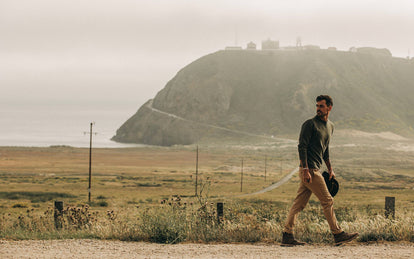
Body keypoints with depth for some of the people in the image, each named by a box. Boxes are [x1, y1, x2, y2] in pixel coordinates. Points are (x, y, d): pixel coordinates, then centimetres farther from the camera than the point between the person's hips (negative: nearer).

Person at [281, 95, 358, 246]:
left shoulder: (330, 126, 18)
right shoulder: (310, 124, -9)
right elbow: (302, 147, -14)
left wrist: (330, 170, 25)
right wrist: (305, 170, -21)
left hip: (315, 170, 8)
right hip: (309, 170, -8)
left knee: (299, 204, 6)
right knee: (327, 201, -4)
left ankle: (287, 236, 7)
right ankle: (338, 234, 4)